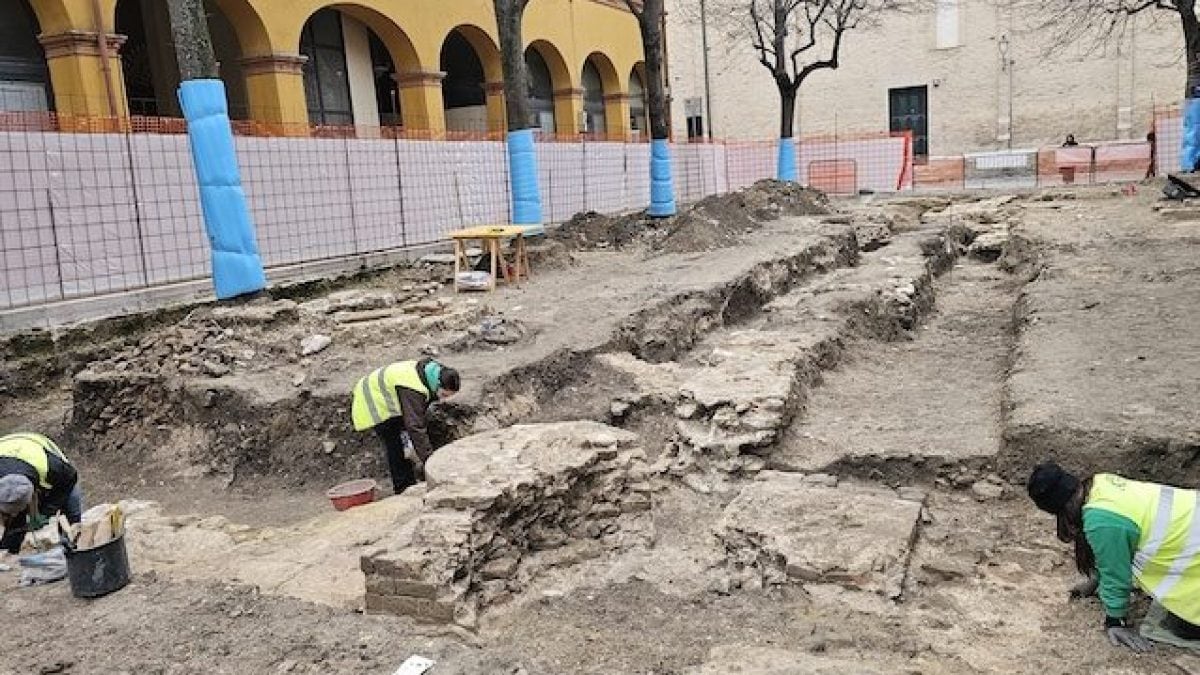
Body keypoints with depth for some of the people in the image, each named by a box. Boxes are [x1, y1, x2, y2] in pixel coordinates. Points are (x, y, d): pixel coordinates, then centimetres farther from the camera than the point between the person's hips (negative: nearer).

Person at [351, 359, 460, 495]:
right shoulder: (412, 389, -40)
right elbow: (415, 426, -41)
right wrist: (429, 460, -41)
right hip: (375, 404, -9)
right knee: (395, 447, -10)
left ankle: (410, 486, 14)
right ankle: (402, 489, -4)